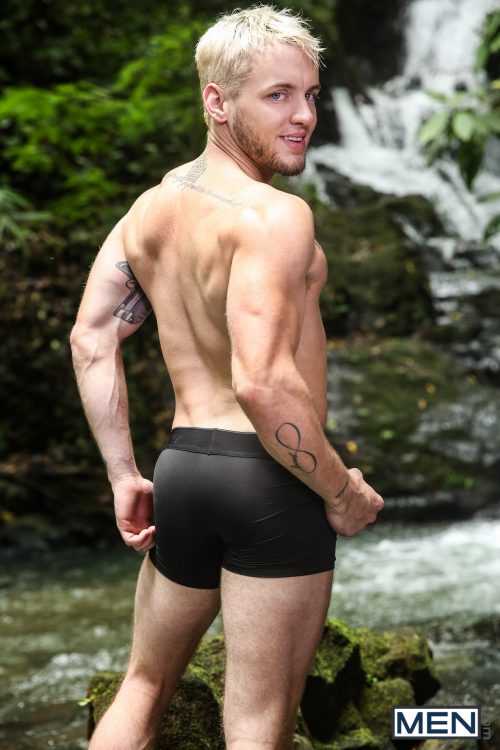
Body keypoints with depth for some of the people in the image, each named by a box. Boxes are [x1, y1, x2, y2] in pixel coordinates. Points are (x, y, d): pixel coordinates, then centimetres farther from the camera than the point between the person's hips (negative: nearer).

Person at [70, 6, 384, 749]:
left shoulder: (148, 208, 11)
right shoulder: (276, 215, -15)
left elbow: (91, 339, 8)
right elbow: (262, 381, -25)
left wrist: (123, 476, 10)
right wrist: (343, 492, -13)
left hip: (182, 466, 7)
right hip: (271, 476, -7)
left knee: (145, 683, 25)